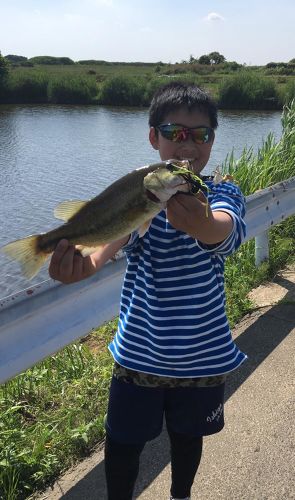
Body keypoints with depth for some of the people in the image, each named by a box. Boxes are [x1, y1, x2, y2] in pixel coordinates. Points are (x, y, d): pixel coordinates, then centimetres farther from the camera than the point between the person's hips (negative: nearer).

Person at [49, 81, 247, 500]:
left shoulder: (223, 194, -10)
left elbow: (224, 228, -35)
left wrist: (201, 223, -60)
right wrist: (85, 259, -56)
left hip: (202, 353, 1)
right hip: (139, 351, 0)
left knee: (187, 436, 23)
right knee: (123, 442, 12)